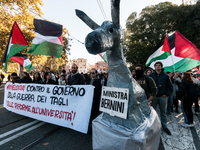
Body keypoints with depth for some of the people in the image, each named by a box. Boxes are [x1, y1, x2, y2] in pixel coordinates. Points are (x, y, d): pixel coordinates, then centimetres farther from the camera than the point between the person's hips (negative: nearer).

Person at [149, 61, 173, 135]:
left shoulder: (165, 76, 3)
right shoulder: (151, 75, 1)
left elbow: (170, 87, 7)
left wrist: (166, 94, -2)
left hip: (163, 97, 1)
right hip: (153, 97, 0)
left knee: (163, 112, 12)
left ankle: (164, 126, 28)